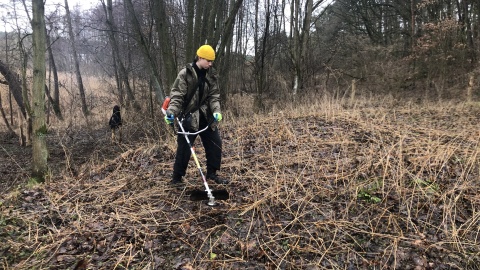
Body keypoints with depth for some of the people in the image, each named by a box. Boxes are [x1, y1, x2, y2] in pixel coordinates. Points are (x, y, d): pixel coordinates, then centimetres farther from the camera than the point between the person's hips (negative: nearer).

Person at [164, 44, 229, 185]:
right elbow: (177, 95, -13)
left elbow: (214, 95, 2)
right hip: (189, 116, -5)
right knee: (184, 147, -2)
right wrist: (171, 112, -27)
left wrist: (216, 111, -15)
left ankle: (212, 173, 25)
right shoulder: (185, 73, -11)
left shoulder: (212, 75, 3)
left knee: (215, 143, 7)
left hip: (206, 116, 5)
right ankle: (177, 177, 15)